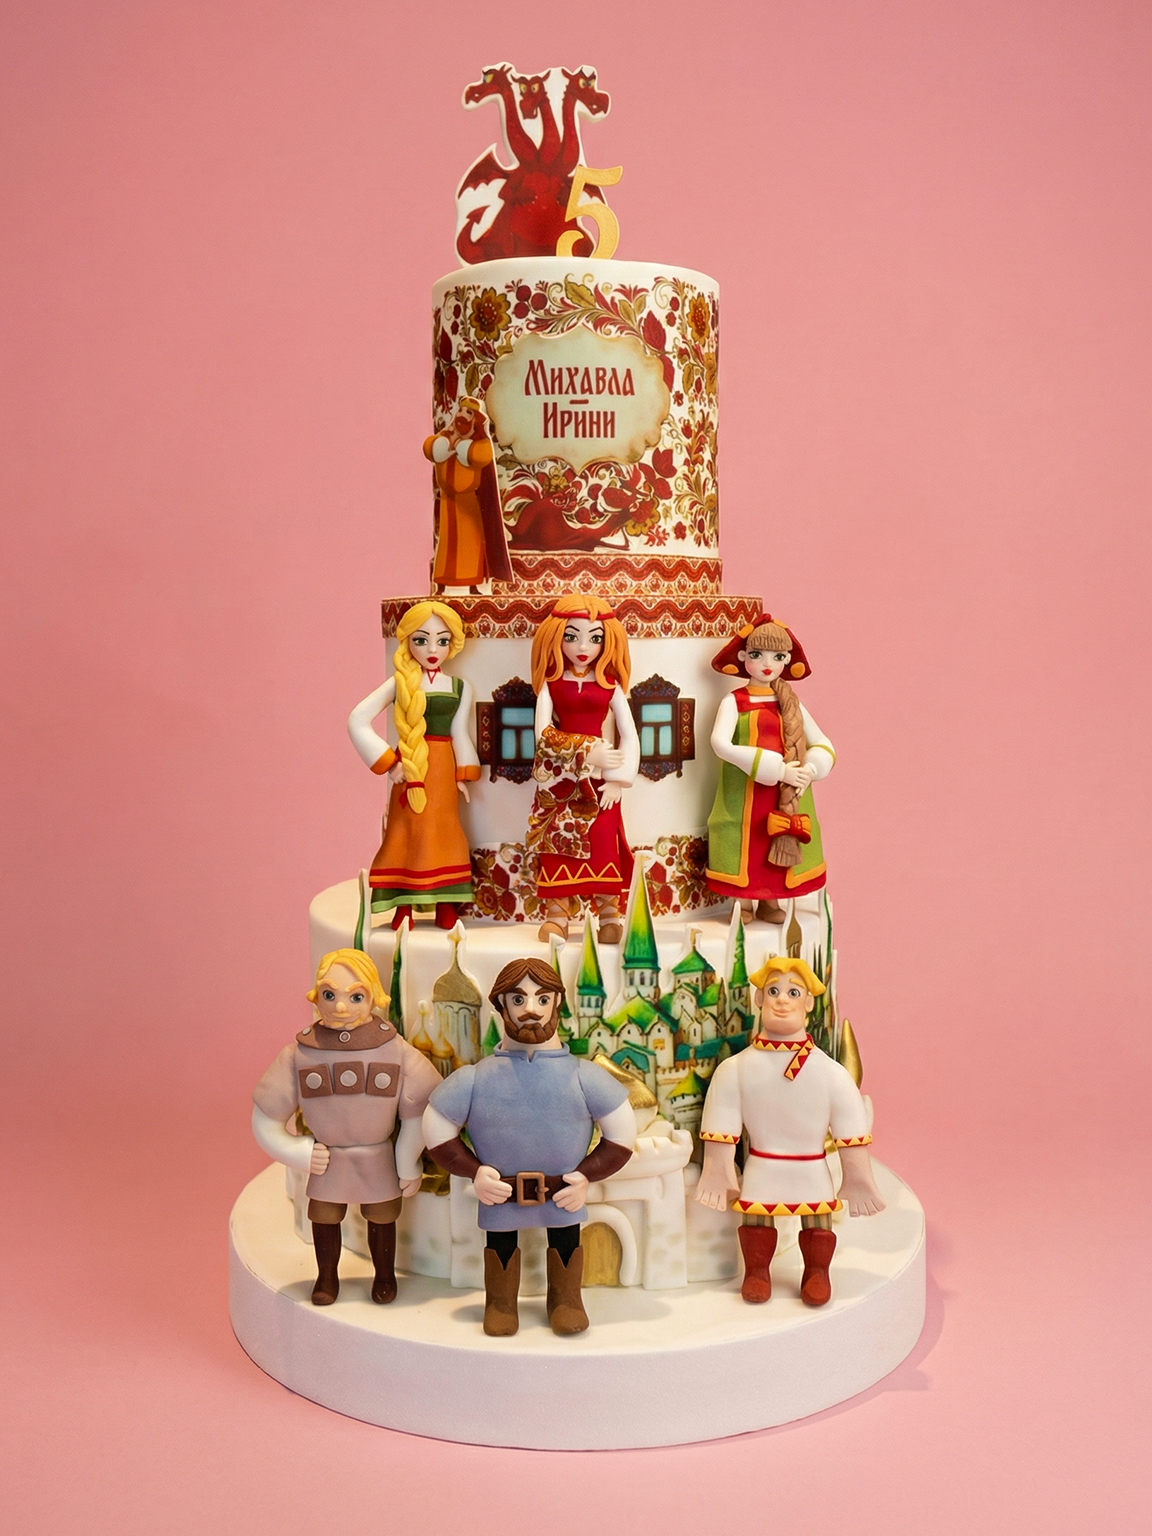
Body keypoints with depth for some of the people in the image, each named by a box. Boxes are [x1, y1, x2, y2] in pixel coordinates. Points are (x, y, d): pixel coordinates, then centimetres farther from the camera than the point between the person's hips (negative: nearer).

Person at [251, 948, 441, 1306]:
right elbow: (266, 1120, -4)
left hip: (379, 1164, 0)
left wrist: (409, 1165, -2)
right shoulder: (300, 1055, -14)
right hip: (327, 1165, 0)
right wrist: (300, 1154, -7)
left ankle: (384, 1275, 43)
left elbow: (418, 1113, -6)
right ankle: (326, 1277, 43)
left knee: (381, 1220, 17)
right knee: (325, 1221, 17)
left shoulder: (395, 1051, -15)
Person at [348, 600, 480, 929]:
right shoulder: (401, 683, -4)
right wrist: (388, 763, -11)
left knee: (442, 831, 6)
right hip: (410, 770, -2)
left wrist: (464, 776, -4)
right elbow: (357, 721, -10)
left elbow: (459, 732, 2)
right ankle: (403, 907, 7)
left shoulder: (461, 687, 3)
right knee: (408, 833, 1)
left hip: (443, 769, 2)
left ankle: (445, 906, 12)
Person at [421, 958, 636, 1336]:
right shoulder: (475, 1080, -12)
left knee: (566, 1246, 15)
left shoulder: (582, 1076, -12)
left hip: (563, 1201, 0)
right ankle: (500, 1303, 38)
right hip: (500, 1201, 0)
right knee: (500, 1248, 15)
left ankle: (565, 1300, 38)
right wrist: (474, 1172, -11)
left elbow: (622, 1131, -3)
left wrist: (587, 1175, -10)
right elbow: (437, 1131, -1)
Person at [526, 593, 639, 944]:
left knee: (604, 842, -1)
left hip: (600, 778, 0)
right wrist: (588, 752, -17)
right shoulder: (551, 684, 2)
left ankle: (609, 913, 8)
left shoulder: (610, 686, 3)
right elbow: (543, 733, -8)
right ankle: (557, 913, 7)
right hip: (560, 777, 0)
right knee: (560, 840, 1)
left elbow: (629, 736, 1)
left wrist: (619, 779, -10)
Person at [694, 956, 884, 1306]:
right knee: (757, 1224, 11)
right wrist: (721, 1174, 2)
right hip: (761, 1173, 0)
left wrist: (857, 1181, 0)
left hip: (812, 1174, 0)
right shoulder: (735, 1070, -11)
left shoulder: (831, 1074, -11)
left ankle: (817, 1273, 32)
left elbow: (851, 1134, -4)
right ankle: (756, 1272, 32)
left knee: (818, 1226, 10)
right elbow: (721, 1131, -2)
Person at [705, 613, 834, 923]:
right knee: (746, 846, 1)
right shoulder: (735, 701, -6)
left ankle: (770, 903, 24)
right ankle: (744, 906, 17)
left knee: (780, 847, 8)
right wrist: (776, 769, -26)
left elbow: (824, 746, 6)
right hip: (745, 791, -3)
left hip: (787, 792, 3)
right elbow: (721, 743, -23)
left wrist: (809, 770, -18)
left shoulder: (791, 703, 6)